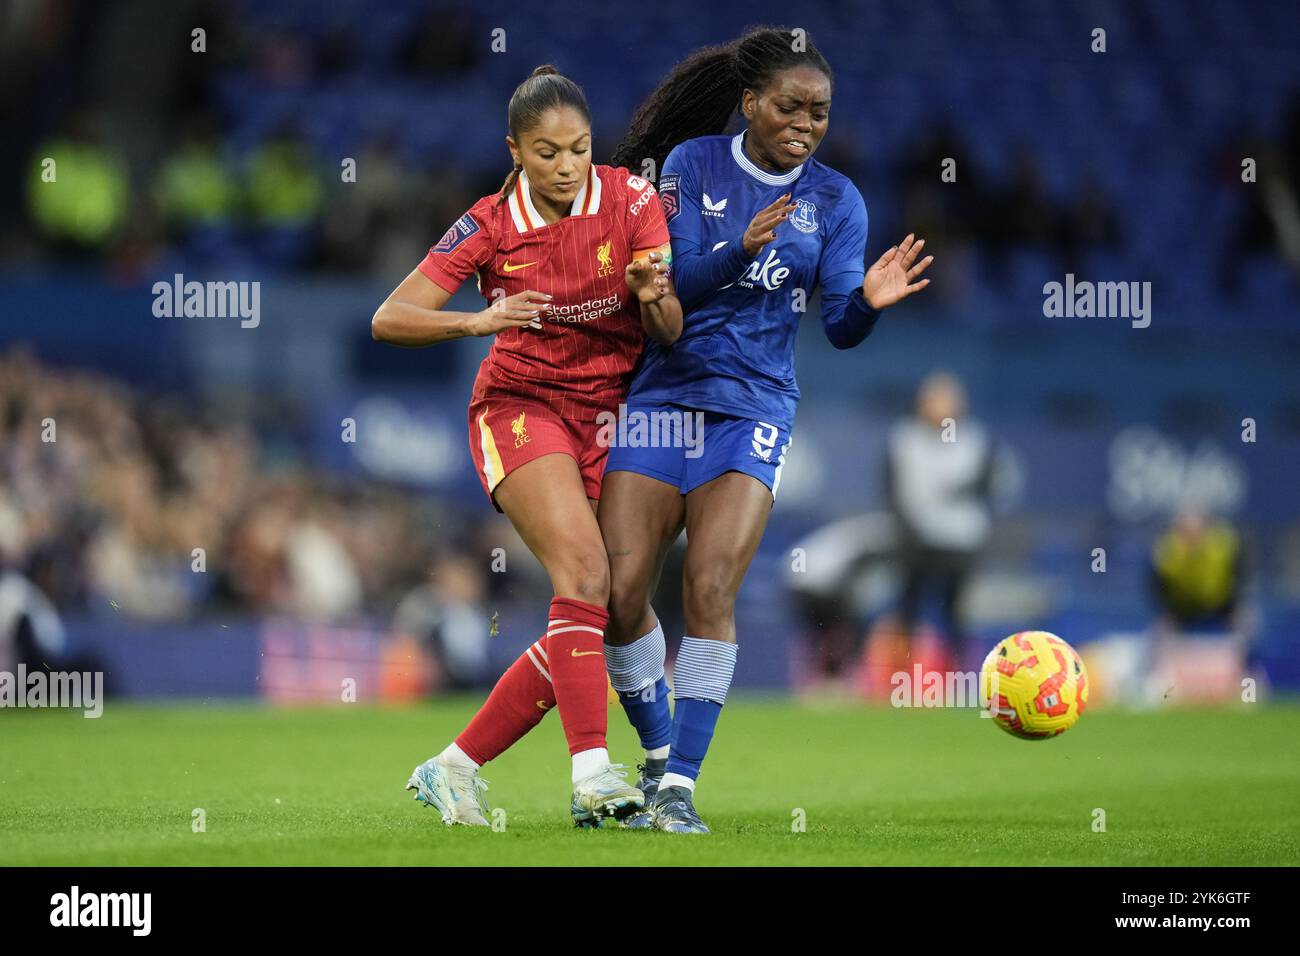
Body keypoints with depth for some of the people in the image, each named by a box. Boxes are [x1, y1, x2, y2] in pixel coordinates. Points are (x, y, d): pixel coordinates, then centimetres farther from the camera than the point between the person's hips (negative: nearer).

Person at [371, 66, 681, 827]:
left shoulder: (632, 200, -6)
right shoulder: (491, 225, -8)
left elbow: (669, 333, -9)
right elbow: (389, 320, -12)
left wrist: (655, 296, -33)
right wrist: (480, 320, -28)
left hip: (609, 415, 3)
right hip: (521, 404, -3)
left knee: (594, 620, -5)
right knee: (585, 568, -28)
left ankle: (454, 770, 7)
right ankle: (593, 772, -36)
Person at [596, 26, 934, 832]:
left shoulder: (835, 199, 4)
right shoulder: (692, 164, 1)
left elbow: (841, 327, -3)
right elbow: (672, 280, -9)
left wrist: (869, 300, -25)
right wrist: (740, 250, -26)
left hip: (754, 410, 0)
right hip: (663, 395, 0)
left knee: (710, 591, -16)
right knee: (620, 594, -6)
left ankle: (680, 787, -12)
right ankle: (658, 755, 17)